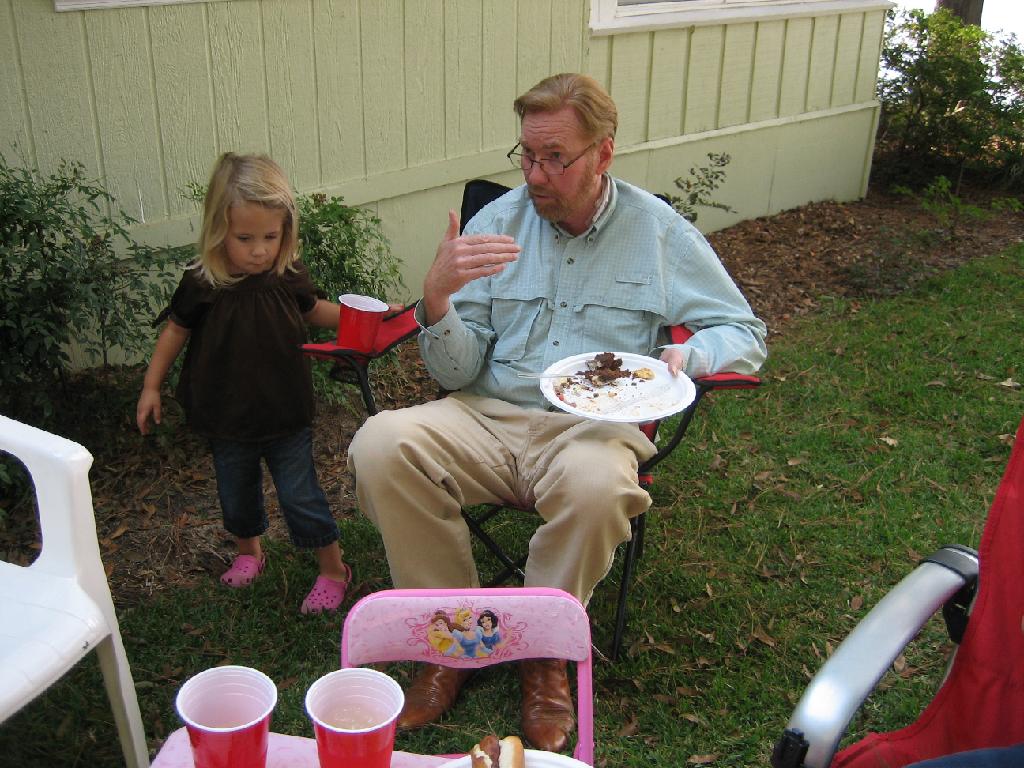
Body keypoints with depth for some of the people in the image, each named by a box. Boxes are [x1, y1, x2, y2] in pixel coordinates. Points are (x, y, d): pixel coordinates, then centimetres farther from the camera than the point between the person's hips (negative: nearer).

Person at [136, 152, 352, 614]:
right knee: (236, 493, 20)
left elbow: (314, 311, 10)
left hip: (285, 416, -1)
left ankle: (332, 568, 22)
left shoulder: (290, 277, -11)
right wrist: (151, 386, 4)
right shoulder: (202, 284, -14)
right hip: (226, 419, 1)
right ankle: (248, 552, 47)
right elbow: (175, 331, 1)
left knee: (300, 496, 4)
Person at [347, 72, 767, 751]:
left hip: (594, 428, -2)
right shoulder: (497, 222, 7)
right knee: (380, 445, -26)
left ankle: (544, 650, -7)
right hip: (487, 416, 2)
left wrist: (687, 356, -13)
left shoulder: (659, 231, 5)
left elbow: (745, 334, 10)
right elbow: (457, 373, 3)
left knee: (597, 486, -38)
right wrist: (437, 297, -17)